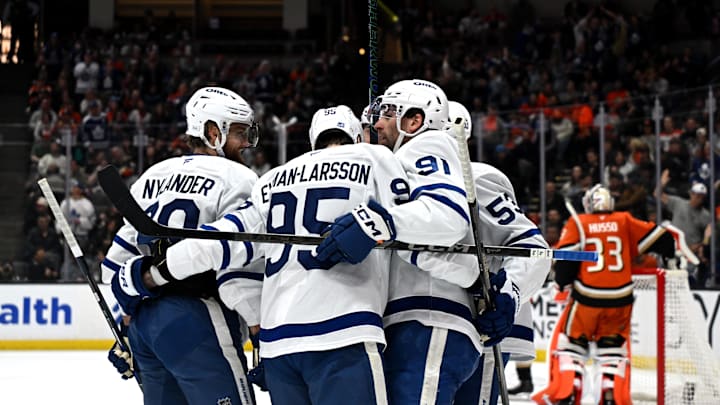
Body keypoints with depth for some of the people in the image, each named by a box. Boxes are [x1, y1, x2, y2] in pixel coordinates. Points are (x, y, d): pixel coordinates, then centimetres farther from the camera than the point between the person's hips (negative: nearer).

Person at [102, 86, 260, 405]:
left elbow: (120, 254, 20)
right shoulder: (236, 179, -4)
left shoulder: (154, 175, 19)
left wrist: (126, 334, 26)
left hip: (143, 319, 8)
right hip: (194, 323, -8)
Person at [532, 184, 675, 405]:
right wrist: (671, 254, 26)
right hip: (620, 299, 2)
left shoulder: (577, 224, 2)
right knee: (614, 346, 17)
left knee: (570, 340, 14)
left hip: (586, 298, -2)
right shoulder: (625, 222, 8)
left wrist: (562, 283, 5)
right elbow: (659, 238, 7)